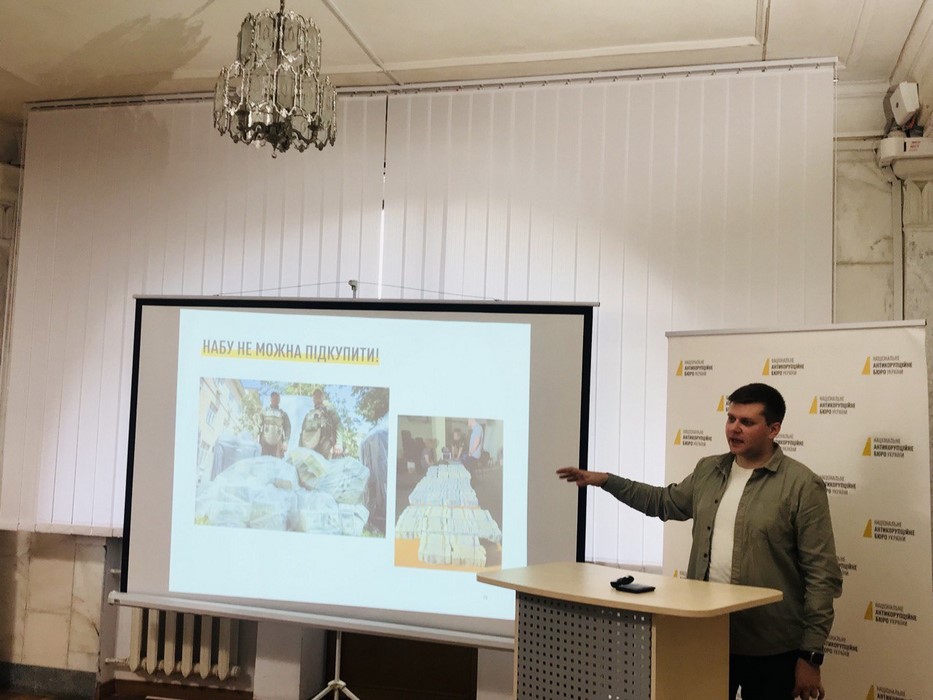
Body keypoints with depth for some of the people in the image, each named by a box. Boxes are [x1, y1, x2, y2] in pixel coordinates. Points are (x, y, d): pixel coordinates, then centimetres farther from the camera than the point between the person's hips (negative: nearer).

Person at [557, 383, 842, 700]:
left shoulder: (802, 485, -10)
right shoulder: (708, 471, 8)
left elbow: (821, 576, -11)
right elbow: (665, 501, 25)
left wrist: (811, 656, -13)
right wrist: (605, 480, 17)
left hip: (769, 649, -5)